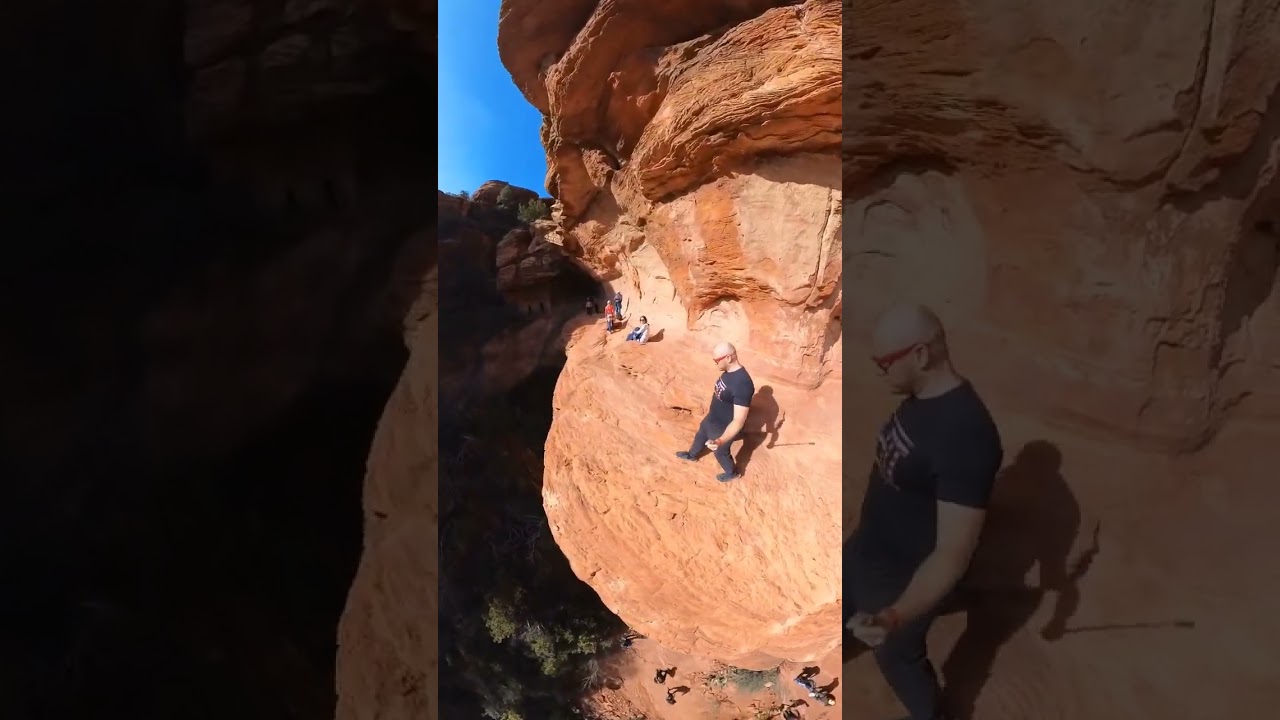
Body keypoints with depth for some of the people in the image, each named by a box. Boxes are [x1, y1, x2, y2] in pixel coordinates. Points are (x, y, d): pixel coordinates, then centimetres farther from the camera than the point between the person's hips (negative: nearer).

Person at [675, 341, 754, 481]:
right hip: (711, 418, 8)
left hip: (723, 428, -8)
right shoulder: (729, 371, -11)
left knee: (720, 452, 19)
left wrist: (721, 440, -55)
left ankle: (732, 473, 49)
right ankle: (692, 455, 62)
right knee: (700, 435, 32)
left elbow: (739, 420, -42)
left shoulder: (742, 384, -40)